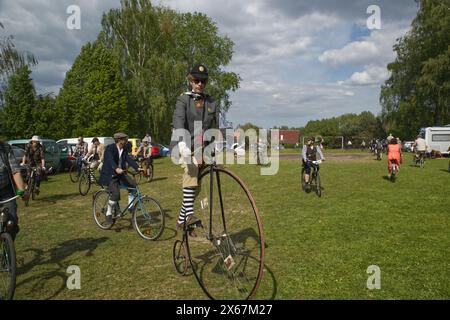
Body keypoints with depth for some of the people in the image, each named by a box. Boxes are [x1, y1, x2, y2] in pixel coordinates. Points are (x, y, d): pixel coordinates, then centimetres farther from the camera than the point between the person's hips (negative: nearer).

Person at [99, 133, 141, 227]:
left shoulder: (124, 150, 6)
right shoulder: (110, 148, -13)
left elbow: (129, 159, -5)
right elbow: (110, 160, -29)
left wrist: (138, 168, -22)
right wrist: (116, 169, -47)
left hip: (121, 173, 6)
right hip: (110, 175, -6)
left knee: (133, 185, -14)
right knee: (115, 194, -22)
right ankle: (109, 214, -3)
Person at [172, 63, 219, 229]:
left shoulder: (212, 103, 14)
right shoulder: (184, 100, 1)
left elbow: (215, 129, 11)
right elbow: (178, 121, -18)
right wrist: (183, 143, -36)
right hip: (187, 147, -4)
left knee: (195, 185, 6)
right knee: (191, 172, -32)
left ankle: (182, 219, 20)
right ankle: (189, 213, -33)